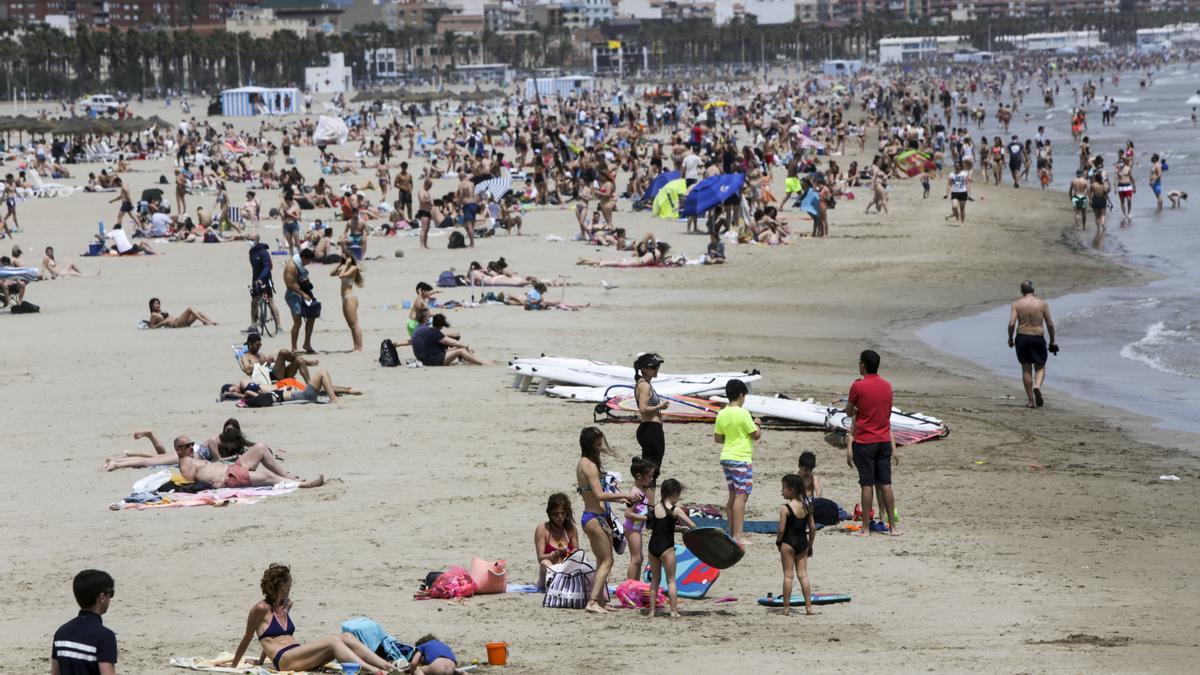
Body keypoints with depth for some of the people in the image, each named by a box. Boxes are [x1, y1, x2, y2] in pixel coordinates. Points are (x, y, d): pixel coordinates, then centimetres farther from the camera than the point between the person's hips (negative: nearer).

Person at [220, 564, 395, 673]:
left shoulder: (286, 605, 23)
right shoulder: (261, 609, 0)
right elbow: (247, 638, 7)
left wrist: (261, 660, 39)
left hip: (300, 656, 7)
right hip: (283, 660, -7)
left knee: (347, 637, -14)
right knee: (333, 641, -28)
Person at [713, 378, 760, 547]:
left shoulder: (722, 414, 6)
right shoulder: (743, 413, -15)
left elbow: (717, 438, 13)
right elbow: (756, 435, -10)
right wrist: (758, 427, 10)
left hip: (726, 457, 8)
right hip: (741, 458, -8)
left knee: (733, 495, 15)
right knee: (741, 496, -8)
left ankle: (732, 532, 19)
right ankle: (738, 535, -13)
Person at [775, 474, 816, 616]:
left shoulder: (785, 508, -14)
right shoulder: (807, 506, 3)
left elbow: (781, 530, -15)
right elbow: (812, 528, 7)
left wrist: (778, 543, 3)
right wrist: (810, 546, 16)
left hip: (789, 543, -5)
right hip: (803, 542, 5)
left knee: (788, 575, 1)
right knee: (803, 574, 9)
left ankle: (786, 608, 4)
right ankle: (808, 607, 6)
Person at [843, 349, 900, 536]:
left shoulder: (858, 386, -12)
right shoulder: (887, 386, 6)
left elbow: (849, 412, 1)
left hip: (864, 442, -5)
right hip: (884, 441, 5)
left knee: (867, 484, -2)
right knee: (885, 484, 8)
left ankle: (866, 528, 0)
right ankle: (892, 526, 8)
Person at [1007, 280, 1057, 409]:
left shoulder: (1017, 304, -3)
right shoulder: (1042, 303, -1)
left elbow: (1011, 323, -12)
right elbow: (1050, 324, -1)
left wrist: (1010, 338, 4)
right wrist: (1052, 341, 10)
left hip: (1022, 338, 0)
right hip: (1038, 338, 0)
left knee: (1026, 369, 10)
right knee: (1040, 367, 13)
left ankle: (1031, 401, 10)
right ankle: (1037, 386, -19)